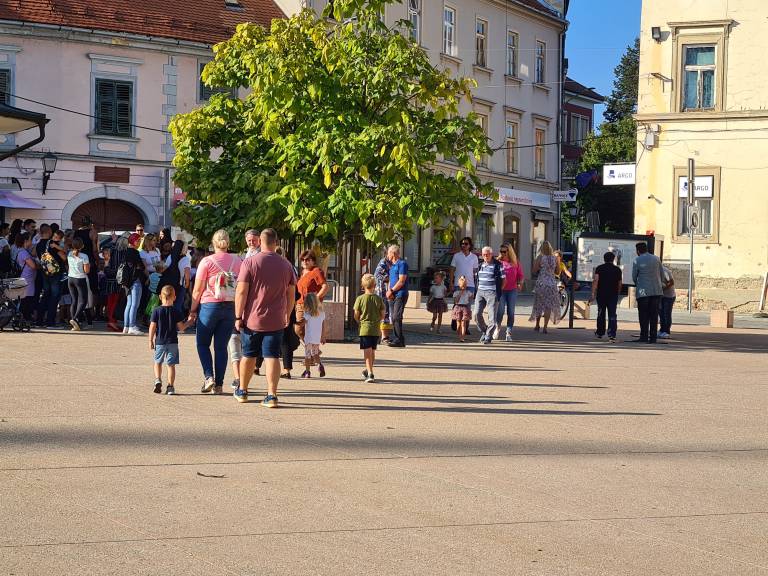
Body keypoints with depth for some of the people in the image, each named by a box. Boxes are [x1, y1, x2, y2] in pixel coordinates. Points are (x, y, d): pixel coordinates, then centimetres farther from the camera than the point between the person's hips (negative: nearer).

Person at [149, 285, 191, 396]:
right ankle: (170, 386, -1)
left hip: (160, 342, 0)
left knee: (158, 362, 19)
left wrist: (151, 340, 3)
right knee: (171, 364, 3)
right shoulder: (175, 312, -4)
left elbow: (152, 327, -5)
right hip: (172, 342, 0)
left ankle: (158, 380, 1)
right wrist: (189, 322, 12)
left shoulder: (156, 311, -5)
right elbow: (181, 327, -5)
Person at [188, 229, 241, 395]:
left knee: (202, 343, 11)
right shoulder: (238, 261, 3)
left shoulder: (207, 262, -7)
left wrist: (193, 310, 4)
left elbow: (197, 290, -6)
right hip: (231, 307, 3)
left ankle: (208, 377, -5)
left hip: (210, 306, -3)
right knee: (222, 346, 8)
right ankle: (219, 384, 6)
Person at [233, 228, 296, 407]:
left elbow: (241, 292, -11)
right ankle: (272, 395, -8)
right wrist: (287, 316, 22)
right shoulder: (286, 265, 3)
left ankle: (242, 391, 28)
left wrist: (238, 317, -5)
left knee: (248, 355, 13)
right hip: (276, 321, 1)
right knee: (272, 356, 0)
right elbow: (291, 295, 10)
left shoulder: (249, 262, -7)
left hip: (252, 319, -1)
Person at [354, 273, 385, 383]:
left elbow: (356, 315, -5)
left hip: (365, 329, -3)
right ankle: (368, 371, 32)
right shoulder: (379, 299, -1)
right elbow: (382, 315, 3)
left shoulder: (360, 299, -8)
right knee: (372, 351, 17)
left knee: (367, 352, -3)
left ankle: (370, 374, -14)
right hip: (376, 329, 3)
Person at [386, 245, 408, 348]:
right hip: (393, 296, 9)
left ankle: (399, 340, -15)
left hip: (400, 295, -9)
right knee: (393, 318, 7)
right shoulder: (392, 266, 21)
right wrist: (389, 291, 2)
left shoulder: (402, 264, -7)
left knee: (397, 317, -14)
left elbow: (401, 281, -14)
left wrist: (391, 291, -11)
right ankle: (395, 339, 10)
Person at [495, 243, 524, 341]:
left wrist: (520, 283, -10)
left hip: (512, 290, 1)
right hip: (501, 289, -1)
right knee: (500, 310, -10)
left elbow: (521, 275, 9)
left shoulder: (515, 262, 5)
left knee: (511, 312, 1)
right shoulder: (498, 262, 2)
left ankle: (509, 333, 8)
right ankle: (498, 328, 16)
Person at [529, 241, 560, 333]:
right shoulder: (555, 258, 1)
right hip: (552, 283, 1)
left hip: (541, 283, -1)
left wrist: (534, 263, 10)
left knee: (538, 305, 13)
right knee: (548, 306, 3)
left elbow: (534, 271, -7)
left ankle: (537, 325, 23)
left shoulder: (540, 257, -8)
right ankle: (545, 327, -5)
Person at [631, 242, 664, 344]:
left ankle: (644, 336, -2)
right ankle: (653, 337, 3)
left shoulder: (637, 260, -4)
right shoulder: (656, 258, 6)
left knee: (643, 315, 2)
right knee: (654, 315, 5)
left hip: (643, 291, -3)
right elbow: (662, 274, 9)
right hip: (656, 290, 3)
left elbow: (634, 276, 2)